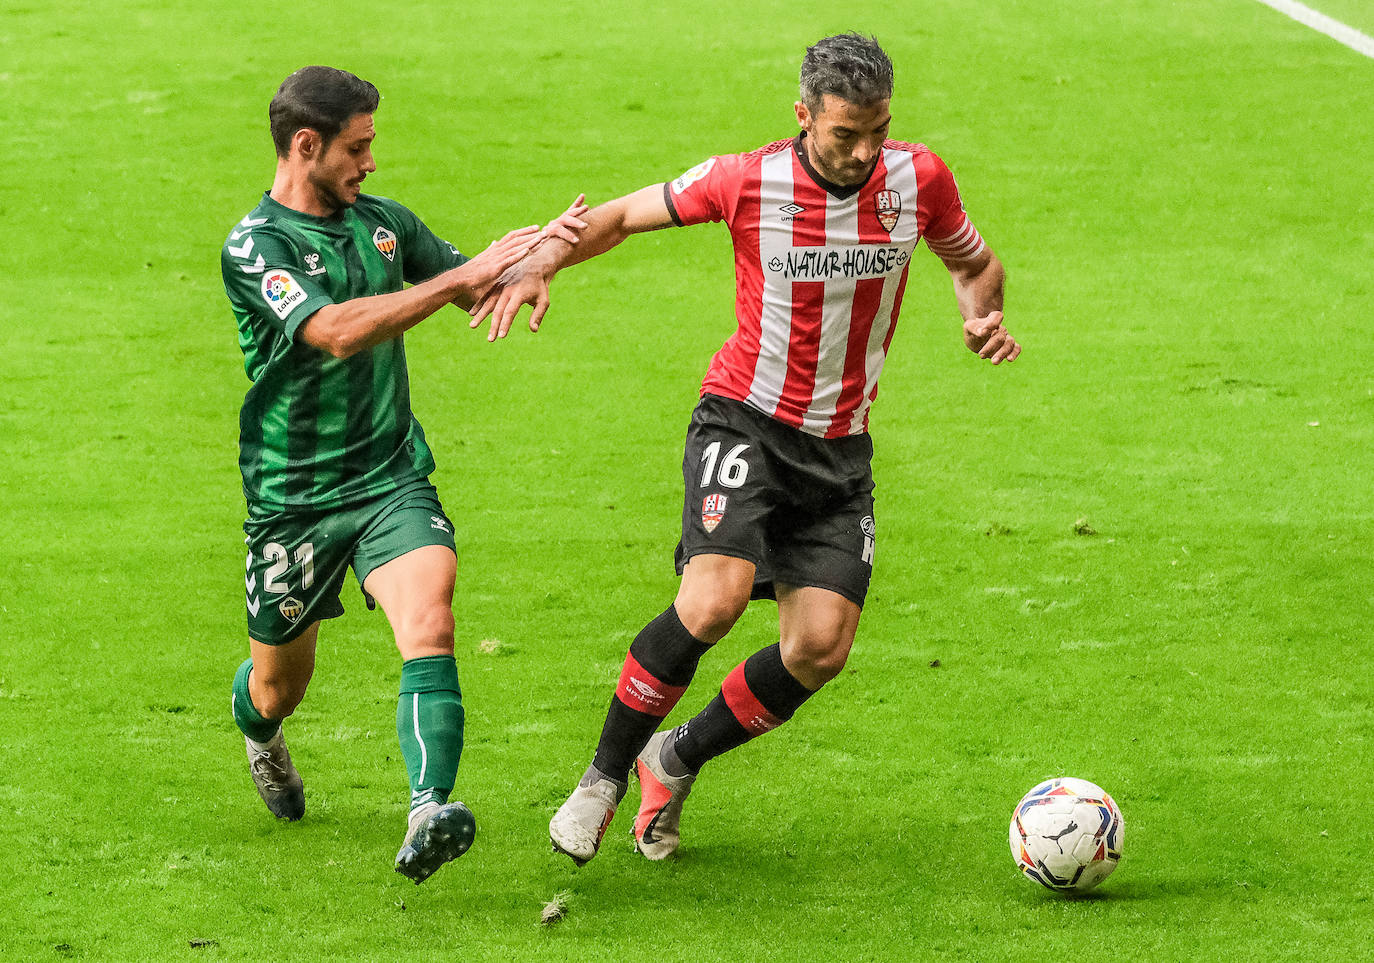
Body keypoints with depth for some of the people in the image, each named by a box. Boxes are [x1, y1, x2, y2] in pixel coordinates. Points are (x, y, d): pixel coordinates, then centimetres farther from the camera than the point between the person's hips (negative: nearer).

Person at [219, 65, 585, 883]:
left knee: (430, 624, -25)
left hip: (392, 478, 3)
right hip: (293, 496, -3)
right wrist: (461, 276, -32)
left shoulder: (382, 222, 7)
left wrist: (540, 251, -5)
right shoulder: (255, 246, -14)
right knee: (280, 683, 13)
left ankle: (429, 815, -39)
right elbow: (336, 329, -30)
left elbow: (480, 291, 18)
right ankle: (260, 735, 51)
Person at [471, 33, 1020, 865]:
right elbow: (626, 214, 1)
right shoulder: (746, 182, -13)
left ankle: (677, 763, 18)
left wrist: (985, 317, -8)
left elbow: (974, 263, 14)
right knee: (713, 600, -26)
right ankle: (603, 778, -7)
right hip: (745, 421, -4)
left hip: (841, 446, 4)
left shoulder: (919, 180, -5)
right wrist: (539, 264, -15)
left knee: (821, 648, -7)